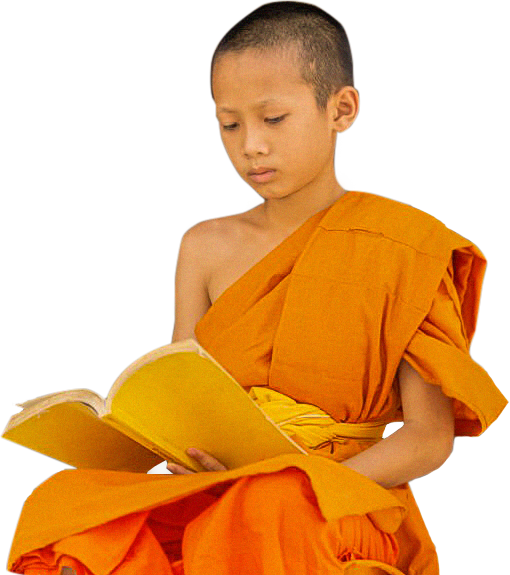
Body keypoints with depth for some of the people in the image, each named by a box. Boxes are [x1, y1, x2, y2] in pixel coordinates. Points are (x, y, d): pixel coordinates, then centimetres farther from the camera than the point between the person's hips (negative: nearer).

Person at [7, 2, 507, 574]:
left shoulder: (404, 249, 1)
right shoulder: (206, 248, 12)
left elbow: (431, 435, -3)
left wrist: (306, 484, -18)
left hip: (341, 505, -3)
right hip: (213, 492, 4)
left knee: (277, 518, -41)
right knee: (62, 502, -26)